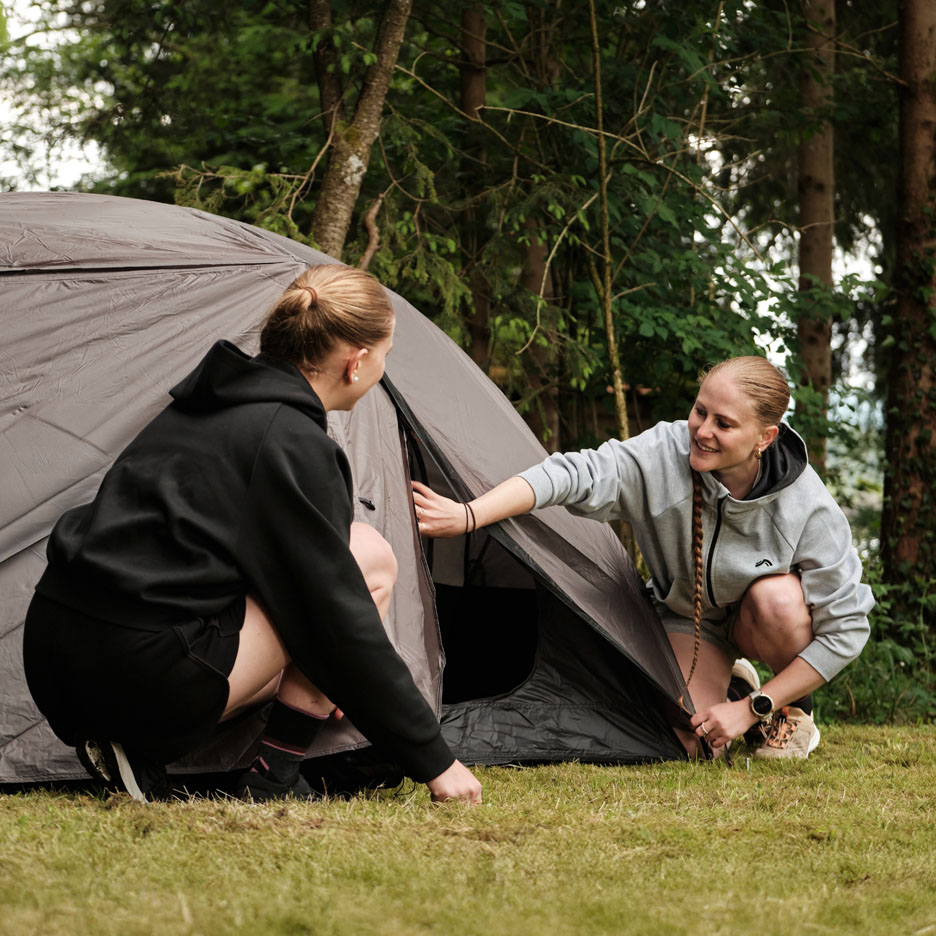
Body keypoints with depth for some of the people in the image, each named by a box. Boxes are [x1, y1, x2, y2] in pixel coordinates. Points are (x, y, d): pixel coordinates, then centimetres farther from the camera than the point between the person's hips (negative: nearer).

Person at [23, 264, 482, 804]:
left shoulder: (204, 406, 18)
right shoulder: (293, 445, -9)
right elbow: (339, 618, -9)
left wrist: (317, 680, 40)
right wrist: (434, 760, -2)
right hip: (144, 673, -9)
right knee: (370, 558, 4)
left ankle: (131, 744, 8)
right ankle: (274, 781, 2)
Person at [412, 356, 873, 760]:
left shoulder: (807, 507, -31)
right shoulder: (663, 455, -30)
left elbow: (846, 627, -26)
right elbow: (571, 475, -41)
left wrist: (753, 709, -27)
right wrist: (467, 516, -57)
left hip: (758, 624, -1)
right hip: (687, 620, 1)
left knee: (776, 597, -37)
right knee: (694, 743, -21)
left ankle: (796, 712, -6)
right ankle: (731, 683, 15)